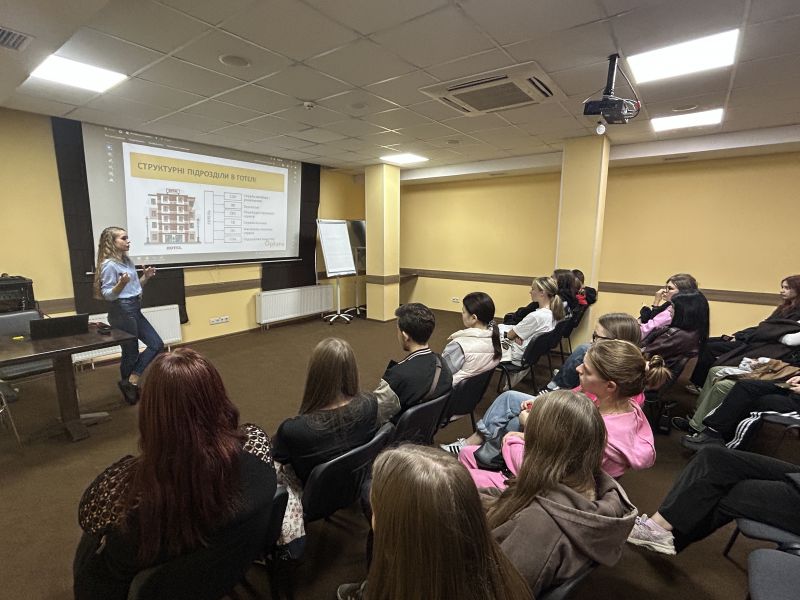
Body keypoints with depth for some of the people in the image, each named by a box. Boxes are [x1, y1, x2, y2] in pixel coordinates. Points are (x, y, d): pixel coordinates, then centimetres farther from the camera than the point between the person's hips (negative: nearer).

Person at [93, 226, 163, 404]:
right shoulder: (109, 264, -15)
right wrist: (121, 283, -33)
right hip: (121, 311, -9)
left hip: (134, 309, 9)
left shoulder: (126, 260, 10)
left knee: (157, 344, 9)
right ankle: (130, 386, 19)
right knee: (131, 353, 2)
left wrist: (145, 277, 4)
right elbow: (108, 295, -17)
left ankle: (131, 382, 16)